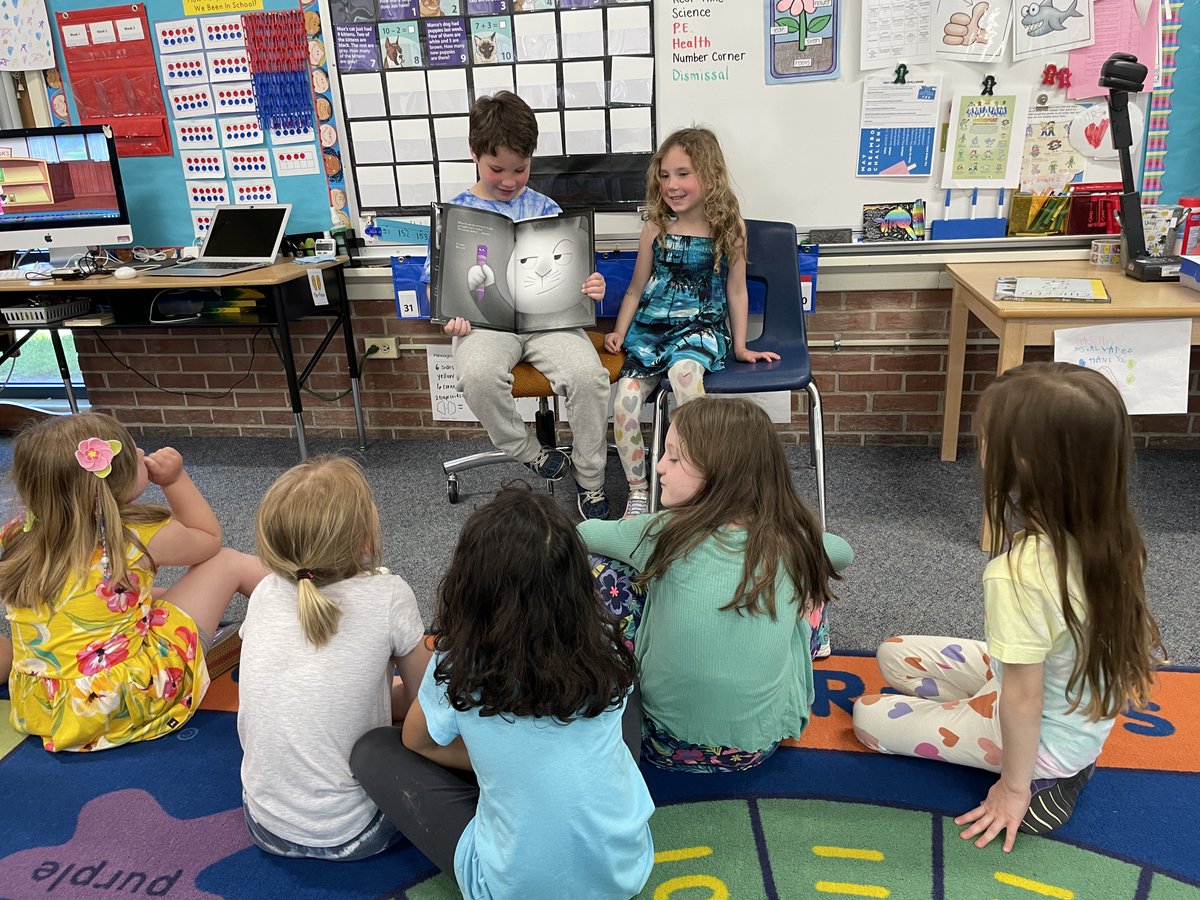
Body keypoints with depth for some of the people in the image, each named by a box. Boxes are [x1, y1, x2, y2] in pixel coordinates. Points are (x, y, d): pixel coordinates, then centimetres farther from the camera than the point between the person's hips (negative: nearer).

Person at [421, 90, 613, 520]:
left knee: (589, 374, -27)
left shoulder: (544, 209, 11)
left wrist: (589, 287, -13)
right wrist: (449, 312, -13)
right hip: (486, 321, 0)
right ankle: (531, 453, -8)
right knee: (477, 374, -35)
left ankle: (590, 483, -6)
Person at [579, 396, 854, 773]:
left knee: (597, 568, 5)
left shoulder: (668, 533, -17)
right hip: (763, 744, 3)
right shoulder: (793, 542, -9)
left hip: (669, 747, -2)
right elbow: (842, 552, 17)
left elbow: (582, 535, 4)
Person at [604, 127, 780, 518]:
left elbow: (736, 291, 8)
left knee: (683, 371, -37)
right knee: (625, 399, -21)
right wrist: (619, 332, 5)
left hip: (701, 325, -2)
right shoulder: (656, 228, 5)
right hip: (651, 326, 3)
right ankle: (638, 492, -2)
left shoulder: (728, 227, 1)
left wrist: (740, 346, 7)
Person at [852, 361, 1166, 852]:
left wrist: (1015, 786, -10)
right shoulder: (1111, 534, -15)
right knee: (894, 655, 15)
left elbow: (1023, 701, -26)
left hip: (1043, 736, -7)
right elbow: (1139, 638, 0)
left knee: (867, 716, 9)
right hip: (1088, 715, 7)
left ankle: (1042, 779, 5)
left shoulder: (1019, 573, -38)